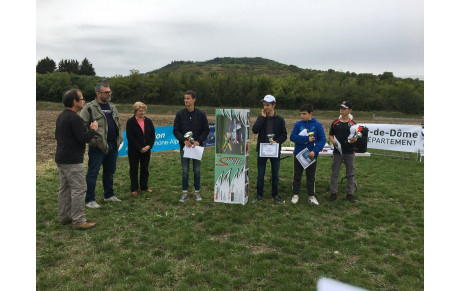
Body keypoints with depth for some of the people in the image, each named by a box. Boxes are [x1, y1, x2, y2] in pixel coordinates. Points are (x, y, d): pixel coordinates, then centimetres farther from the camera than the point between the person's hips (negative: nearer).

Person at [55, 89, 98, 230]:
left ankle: (64, 217, 25)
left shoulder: (61, 116, 13)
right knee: (79, 189, -5)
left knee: (65, 188, 16)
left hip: (61, 159, 10)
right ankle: (78, 221, -2)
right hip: (73, 161, -10)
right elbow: (83, 138, -22)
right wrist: (93, 129, -7)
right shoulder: (74, 118, -18)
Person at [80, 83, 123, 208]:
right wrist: (92, 140, -17)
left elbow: (119, 124, 23)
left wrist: (120, 137, 10)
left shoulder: (112, 107, 15)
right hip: (98, 146, -7)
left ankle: (109, 195, 31)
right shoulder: (89, 108, -8)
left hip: (113, 146, 7)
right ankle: (89, 200, 9)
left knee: (110, 171, 17)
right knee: (93, 173, 0)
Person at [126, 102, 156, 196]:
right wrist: (140, 148, -17)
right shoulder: (130, 122, -7)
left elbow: (153, 135, 5)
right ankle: (134, 189, 14)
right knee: (134, 169, 5)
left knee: (145, 169, 12)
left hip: (146, 150, 4)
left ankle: (144, 187, 23)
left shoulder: (148, 121, 7)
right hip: (134, 151, -4)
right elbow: (130, 137, -13)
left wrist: (149, 146, -10)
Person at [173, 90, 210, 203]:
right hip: (184, 146, 1)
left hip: (197, 146, 0)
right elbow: (175, 130, 0)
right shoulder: (180, 114, 0)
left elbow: (206, 130, 1)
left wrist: (199, 141, -14)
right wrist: (184, 140, -16)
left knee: (197, 170, 8)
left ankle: (197, 192, 20)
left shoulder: (201, 114, -2)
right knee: (185, 171, 6)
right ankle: (185, 193, 16)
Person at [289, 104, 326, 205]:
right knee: (297, 176, 10)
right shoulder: (298, 124, -2)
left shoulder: (317, 125, -4)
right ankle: (295, 195, 21)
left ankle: (311, 196, 23)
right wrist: (307, 139, -19)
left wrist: (315, 151, -21)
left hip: (312, 155, 0)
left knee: (311, 176, 11)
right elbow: (292, 137, -11)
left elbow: (322, 140, -8)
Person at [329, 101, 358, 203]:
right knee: (335, 173, 5)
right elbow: (330, 135, 9)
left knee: (350, 174, 7)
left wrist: (354, 140, -18)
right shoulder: (335, 123, 4)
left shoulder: (353, 124, 1)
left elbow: (356, 137, 4)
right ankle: (334, 193, 15)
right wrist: (332, 140, -11)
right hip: (337, 152, 1)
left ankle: (350, 193, 18)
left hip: (349, 152, 0)